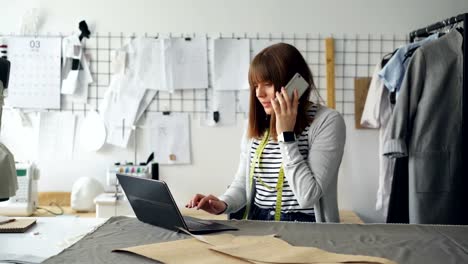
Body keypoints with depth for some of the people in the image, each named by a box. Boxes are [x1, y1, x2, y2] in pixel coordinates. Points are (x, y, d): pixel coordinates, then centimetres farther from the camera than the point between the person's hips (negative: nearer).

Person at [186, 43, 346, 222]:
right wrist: (223, 204, -7)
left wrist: (286, 135, -15)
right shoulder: (257, 123, 8)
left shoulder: (328, 121, -10)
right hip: (258, 226, 4)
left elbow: (308, 197, -17)